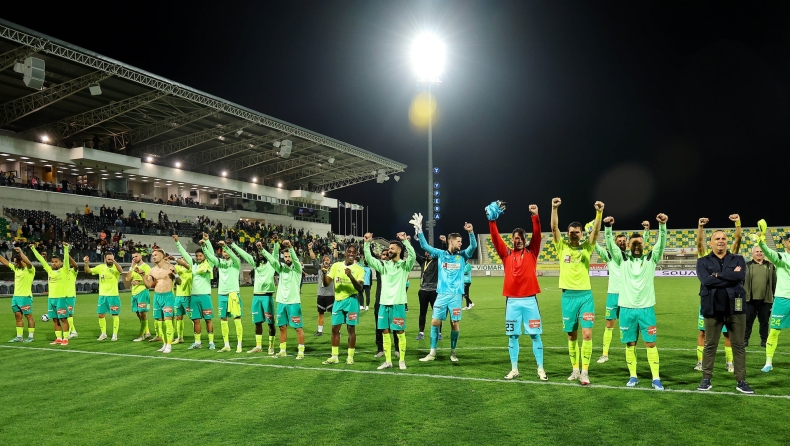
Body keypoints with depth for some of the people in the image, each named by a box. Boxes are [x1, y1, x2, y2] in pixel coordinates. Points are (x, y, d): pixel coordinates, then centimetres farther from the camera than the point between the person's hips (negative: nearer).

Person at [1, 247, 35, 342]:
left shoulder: (30, 269, -10)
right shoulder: (16, 268, 13)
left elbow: (28, 262, -30)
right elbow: (4, 261, 19)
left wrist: (20, 251, -32)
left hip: (25, 296, -8)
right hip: (15, 296, 8)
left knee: (29, 316, -1)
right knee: (18, 316, 10)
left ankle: (30, 336, 4)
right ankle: (19, 337, 16)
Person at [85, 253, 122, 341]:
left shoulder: (115, 267, -9)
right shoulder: (100, 267, 4)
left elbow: (121, 271, -31)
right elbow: (88, 271, 5)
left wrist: (114, 261, -46)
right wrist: (86, 263, -15)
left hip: (113, 295, -4)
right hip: (102, 295, 4)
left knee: (115, 315, 0)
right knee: (101, 315, 9)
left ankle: (115, 334, 10)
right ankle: (103, 334, 23)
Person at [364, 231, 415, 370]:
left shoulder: (405, 265, -2)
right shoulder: (384, 264, 10)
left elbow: (413, 256, -21)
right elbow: (369, 259, 1)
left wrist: (404, 240, -27)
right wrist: (367, 243, -10)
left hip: (398, 304, -5)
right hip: (384, 303, 5)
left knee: (400, 332, 2)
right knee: (385, 332, 8)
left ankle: (402, 361, 13)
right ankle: (388, 361, 16)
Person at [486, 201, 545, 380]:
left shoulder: (532, 252, 6)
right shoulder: (506, 254, 7)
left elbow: (537, 234, -6)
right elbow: (495, 238, -1)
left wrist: (535, 216, -19)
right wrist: (492, 219, -11)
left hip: (529, 299, -1)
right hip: (512, 300, 1)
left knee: (535, 335, 3)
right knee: (512, 335, 7)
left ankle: (540, 369, 12)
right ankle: (514, 369, 16)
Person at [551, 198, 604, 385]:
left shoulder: (587, 247, 5)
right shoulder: (562, 247, 4)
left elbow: (596, 231, -8)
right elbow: (554, 228, -8)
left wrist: (599, 212, -22)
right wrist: (554, 208, -19)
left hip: (585, 295, 0)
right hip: (568, 296, 1)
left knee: (587, 334, -8)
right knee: (572, 335, 9)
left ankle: (585, 372, -2)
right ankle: (575, 370, 21)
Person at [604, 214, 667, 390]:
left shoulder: (651, 259, 4)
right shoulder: (622, 260, 5)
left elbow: (661, 243, -9)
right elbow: (610, 245, -7)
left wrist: (662, 225, -25)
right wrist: (608, 227, -23)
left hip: (646, 308, -1)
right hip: (627, 309, 1)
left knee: (651, 343, 0)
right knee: (630, 344, 7)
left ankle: (656, 378, 6)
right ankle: (633, 376, 17)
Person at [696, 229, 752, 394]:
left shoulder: (738, 259, 8)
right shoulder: (703, 261, 4)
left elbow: (741, 276, -14)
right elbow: (706, 280, -15)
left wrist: (718, 275, -12)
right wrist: (730, 276, -12)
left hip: (735, 307, 1)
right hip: (713, 308, -1)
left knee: (738, 345, 8)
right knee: (710, 346, 7)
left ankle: (741, 381, 16)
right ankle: (706, 379, 15)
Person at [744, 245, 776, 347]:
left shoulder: (770, 266, 8)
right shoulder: (747, 266, 2)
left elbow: (774, 282, 12)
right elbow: (741, 281, 4)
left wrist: (774, 295, 9)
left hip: (766, 300, 1)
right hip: (750, 299, -1)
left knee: (764, 321, 8)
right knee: (748, 321, 5)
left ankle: (764, 340, 18)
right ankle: (745, 340, 13)